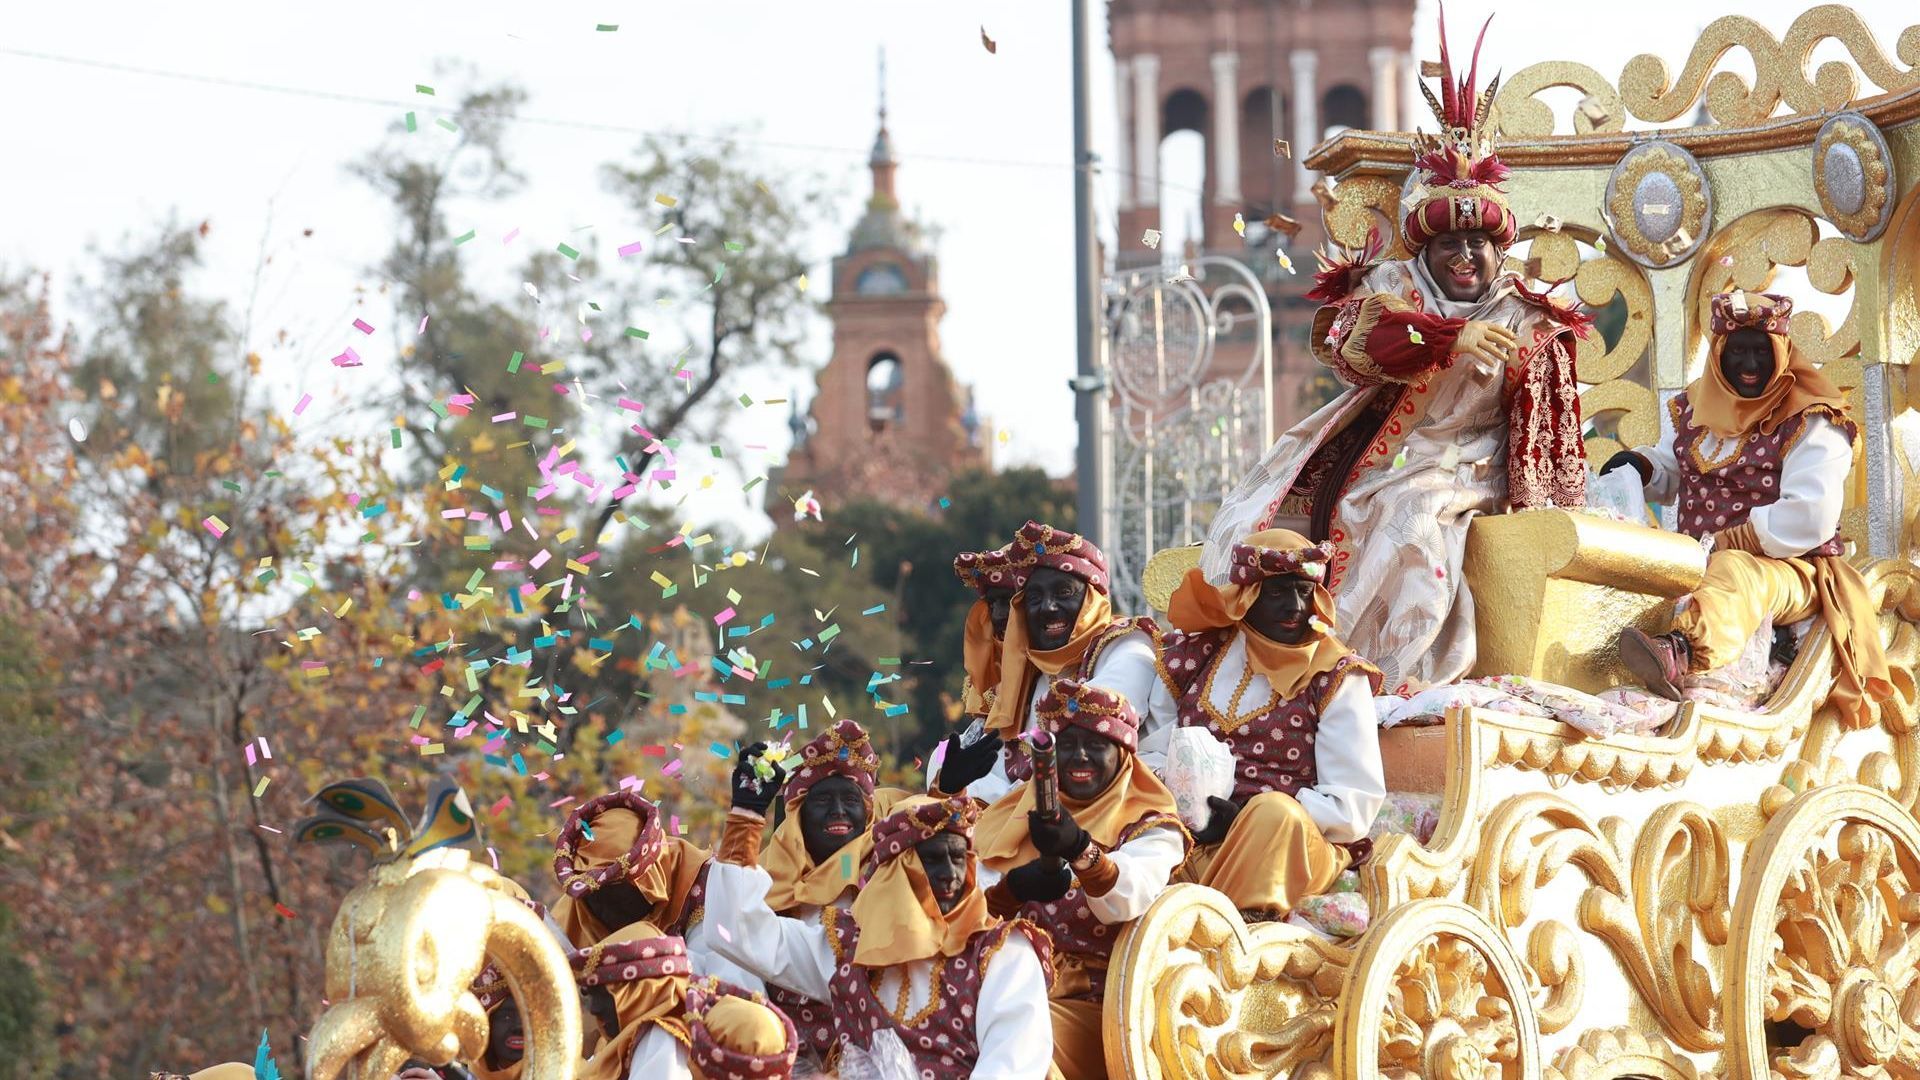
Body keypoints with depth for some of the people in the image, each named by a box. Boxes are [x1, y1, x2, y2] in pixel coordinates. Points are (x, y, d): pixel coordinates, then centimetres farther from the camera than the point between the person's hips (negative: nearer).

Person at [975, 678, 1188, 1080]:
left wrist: (1080, 849, -38)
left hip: (1099, 1001, -4)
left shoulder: (1151, 827, 4)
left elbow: (1127, 901, -18)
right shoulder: (1019, 816, 16)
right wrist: (1014, 887, -19)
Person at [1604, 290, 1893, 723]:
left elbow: (1810, 520, -19)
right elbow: (1671, 475, 29)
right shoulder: (1696, 408, 13)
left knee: (1734, 574, -42)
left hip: (1791, 571, -10)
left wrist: (1725, 543, -19)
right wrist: (1641, 466, 4)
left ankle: (1681, 653, -74)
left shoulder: (1809, 425, -7)